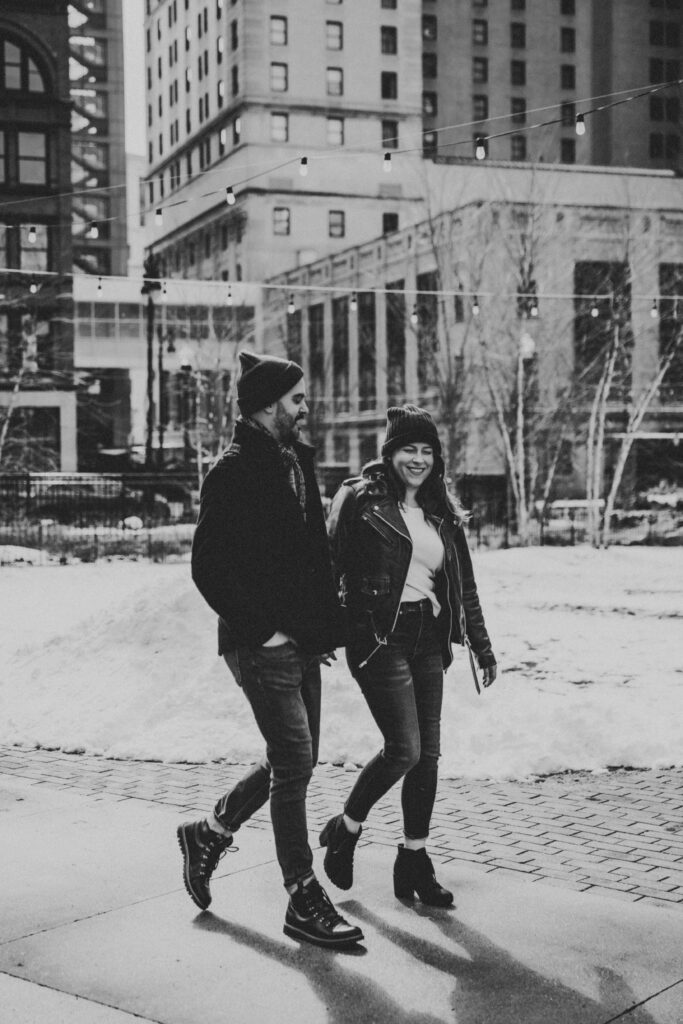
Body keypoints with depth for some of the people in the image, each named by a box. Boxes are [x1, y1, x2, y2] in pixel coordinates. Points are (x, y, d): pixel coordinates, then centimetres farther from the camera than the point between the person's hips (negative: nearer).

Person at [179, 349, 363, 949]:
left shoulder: (296, 461, 15)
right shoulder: (234, 471, -12)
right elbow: (209, 567, -15)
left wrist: (326, 623, 11)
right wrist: (262, 629, -16)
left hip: (302, 641, 9)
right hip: (263, 646, -9)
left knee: (294, 762, 14)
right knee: (295, 764, -6)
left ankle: (211, 832, 34)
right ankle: (304, 900, 4)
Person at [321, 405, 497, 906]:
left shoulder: (443, 513, 14)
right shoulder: (361, 499, -4)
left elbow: (464, 586, 18)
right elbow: (330, 565, -7)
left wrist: (482, 646, 16)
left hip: (428, 638, 6)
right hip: (379, 636, -6)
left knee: (428, 753, 5)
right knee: (404, 748, -12)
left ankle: (414, 860, 17)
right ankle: (345, 829, 12)